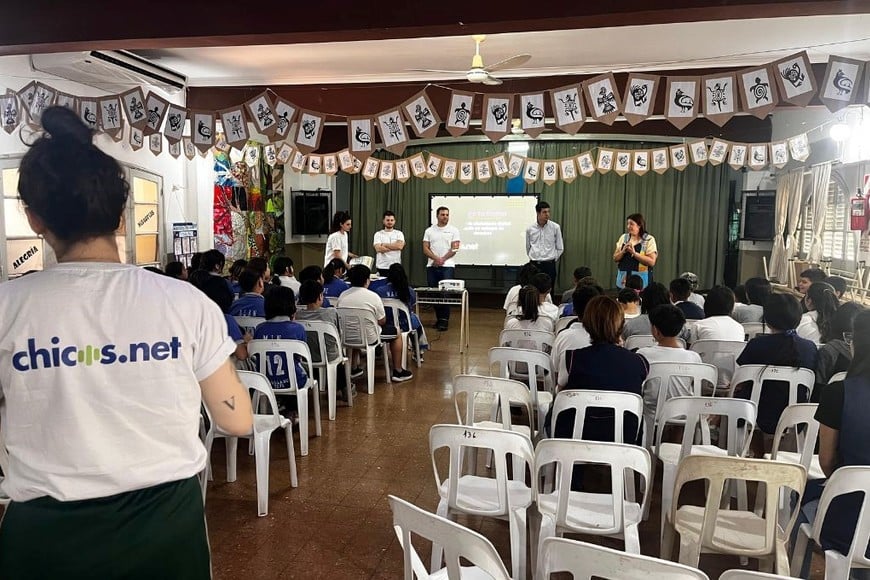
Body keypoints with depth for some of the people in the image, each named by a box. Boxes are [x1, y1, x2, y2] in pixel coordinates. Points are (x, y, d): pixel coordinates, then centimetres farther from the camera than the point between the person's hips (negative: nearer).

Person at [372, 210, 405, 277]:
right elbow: (378, 249, -12)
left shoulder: (399, 233, 6)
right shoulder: (378, 234, 4)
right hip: (382, 267, 0)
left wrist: (384, 244, -8)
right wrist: (394, 247, -9)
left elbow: (400, 246, -12)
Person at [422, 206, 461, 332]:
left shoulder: (453, 230, 4)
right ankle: (439, 318, 15)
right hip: (432, 266, 3)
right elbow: (425, 248, 3)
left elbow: (455, 248, -4)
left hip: (447, 266, -3)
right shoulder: (429, 231, 10)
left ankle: (444, 320, -3)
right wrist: (436, 258, -13)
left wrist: (442, 259, -12)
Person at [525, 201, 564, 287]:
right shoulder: (530, 229, 1)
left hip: (549, 265, -1)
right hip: (534, 265, 1)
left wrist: (553, 259, 8)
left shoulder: (555, 227, -3)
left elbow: (560, 248, 6)